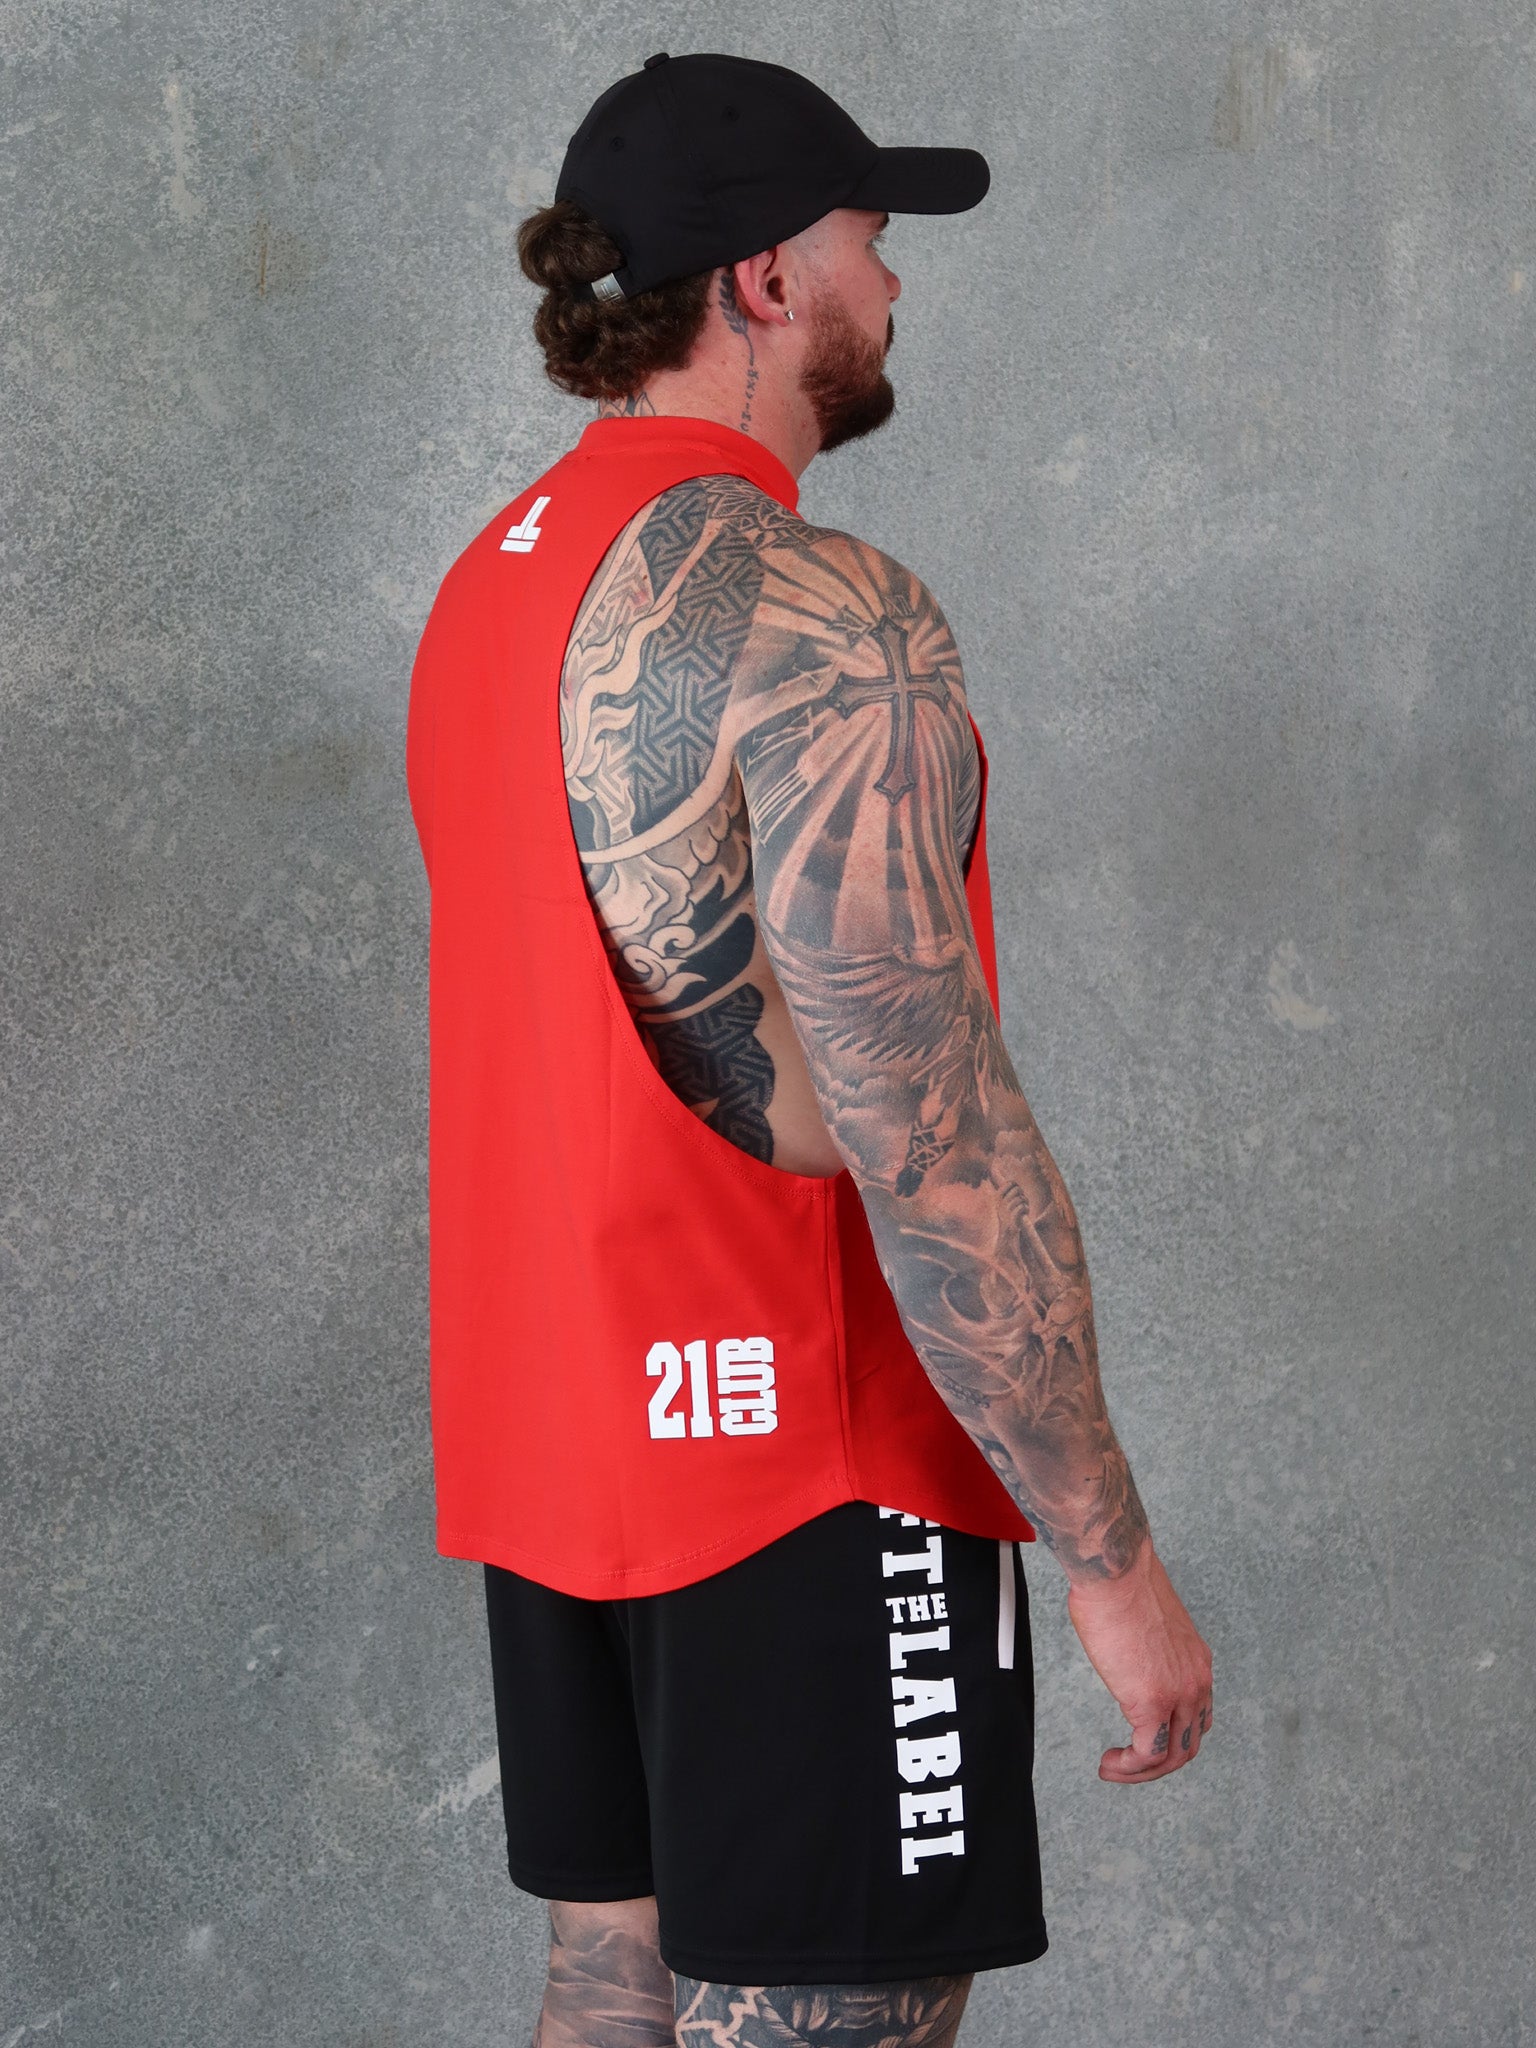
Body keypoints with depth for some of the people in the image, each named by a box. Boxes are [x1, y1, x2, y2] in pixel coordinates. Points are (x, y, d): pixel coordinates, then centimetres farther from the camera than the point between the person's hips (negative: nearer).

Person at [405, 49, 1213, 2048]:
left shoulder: (490, 590, 11)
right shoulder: (817, 611, -18)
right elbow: (931, 1135, -22)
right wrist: (1114, 1560, -17)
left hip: (560, 1437, 9)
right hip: (806, 1444, -9)